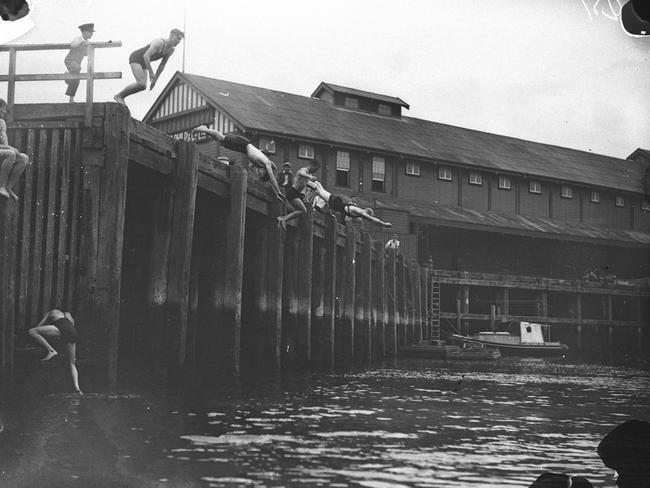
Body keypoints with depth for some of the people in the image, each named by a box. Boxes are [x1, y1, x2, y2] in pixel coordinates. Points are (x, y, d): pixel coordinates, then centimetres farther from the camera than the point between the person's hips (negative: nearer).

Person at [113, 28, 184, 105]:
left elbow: (162, 65, 8)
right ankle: (119, 96, -11)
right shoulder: (159, 43, -28)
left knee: (143, 87, -5)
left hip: (142, 63, 9)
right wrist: (151, 73, -32)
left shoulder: (171, 50, -1)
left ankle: (121, 97, 7)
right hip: (135, 58, -9)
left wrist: (155, 79, 7)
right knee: (141, 84, -23)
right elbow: (146, 56, -35)